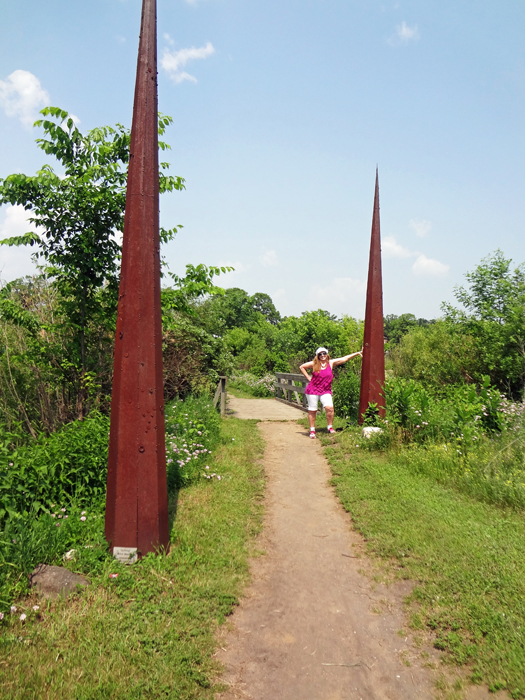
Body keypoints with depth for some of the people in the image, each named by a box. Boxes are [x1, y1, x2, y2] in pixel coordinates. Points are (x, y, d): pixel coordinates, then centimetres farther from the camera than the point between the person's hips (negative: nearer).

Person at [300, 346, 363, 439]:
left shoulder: (331, 363, 3)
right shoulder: (314, 364, 1)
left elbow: (344, 359, -3)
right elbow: (301, 367, 12)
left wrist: (357, 353, -9)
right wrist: (308, 377, 4)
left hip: (325, 391, 1)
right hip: (313, 390, -1)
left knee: (330, 408, -17)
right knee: (312, 410, 3)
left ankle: (330, 427, 0)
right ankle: (312, 430, 15)